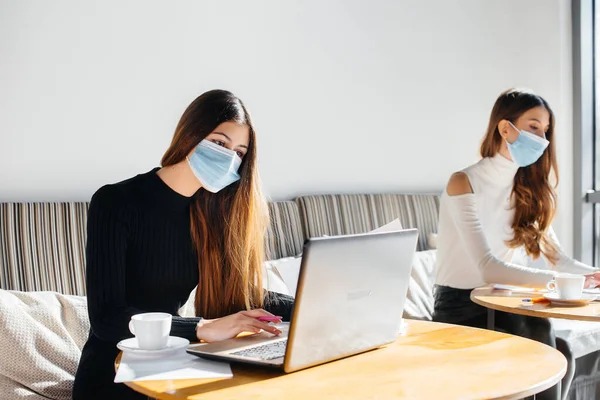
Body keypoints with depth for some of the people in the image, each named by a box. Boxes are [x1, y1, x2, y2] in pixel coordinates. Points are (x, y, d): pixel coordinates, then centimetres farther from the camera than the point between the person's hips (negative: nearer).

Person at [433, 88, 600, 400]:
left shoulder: (527, 188, 8)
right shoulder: (463, 184, -15)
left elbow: (555, 257, -1)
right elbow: (488, 268, -26)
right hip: (459, 308, -5)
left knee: (561, 354, -21)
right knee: (538, 330, -26)